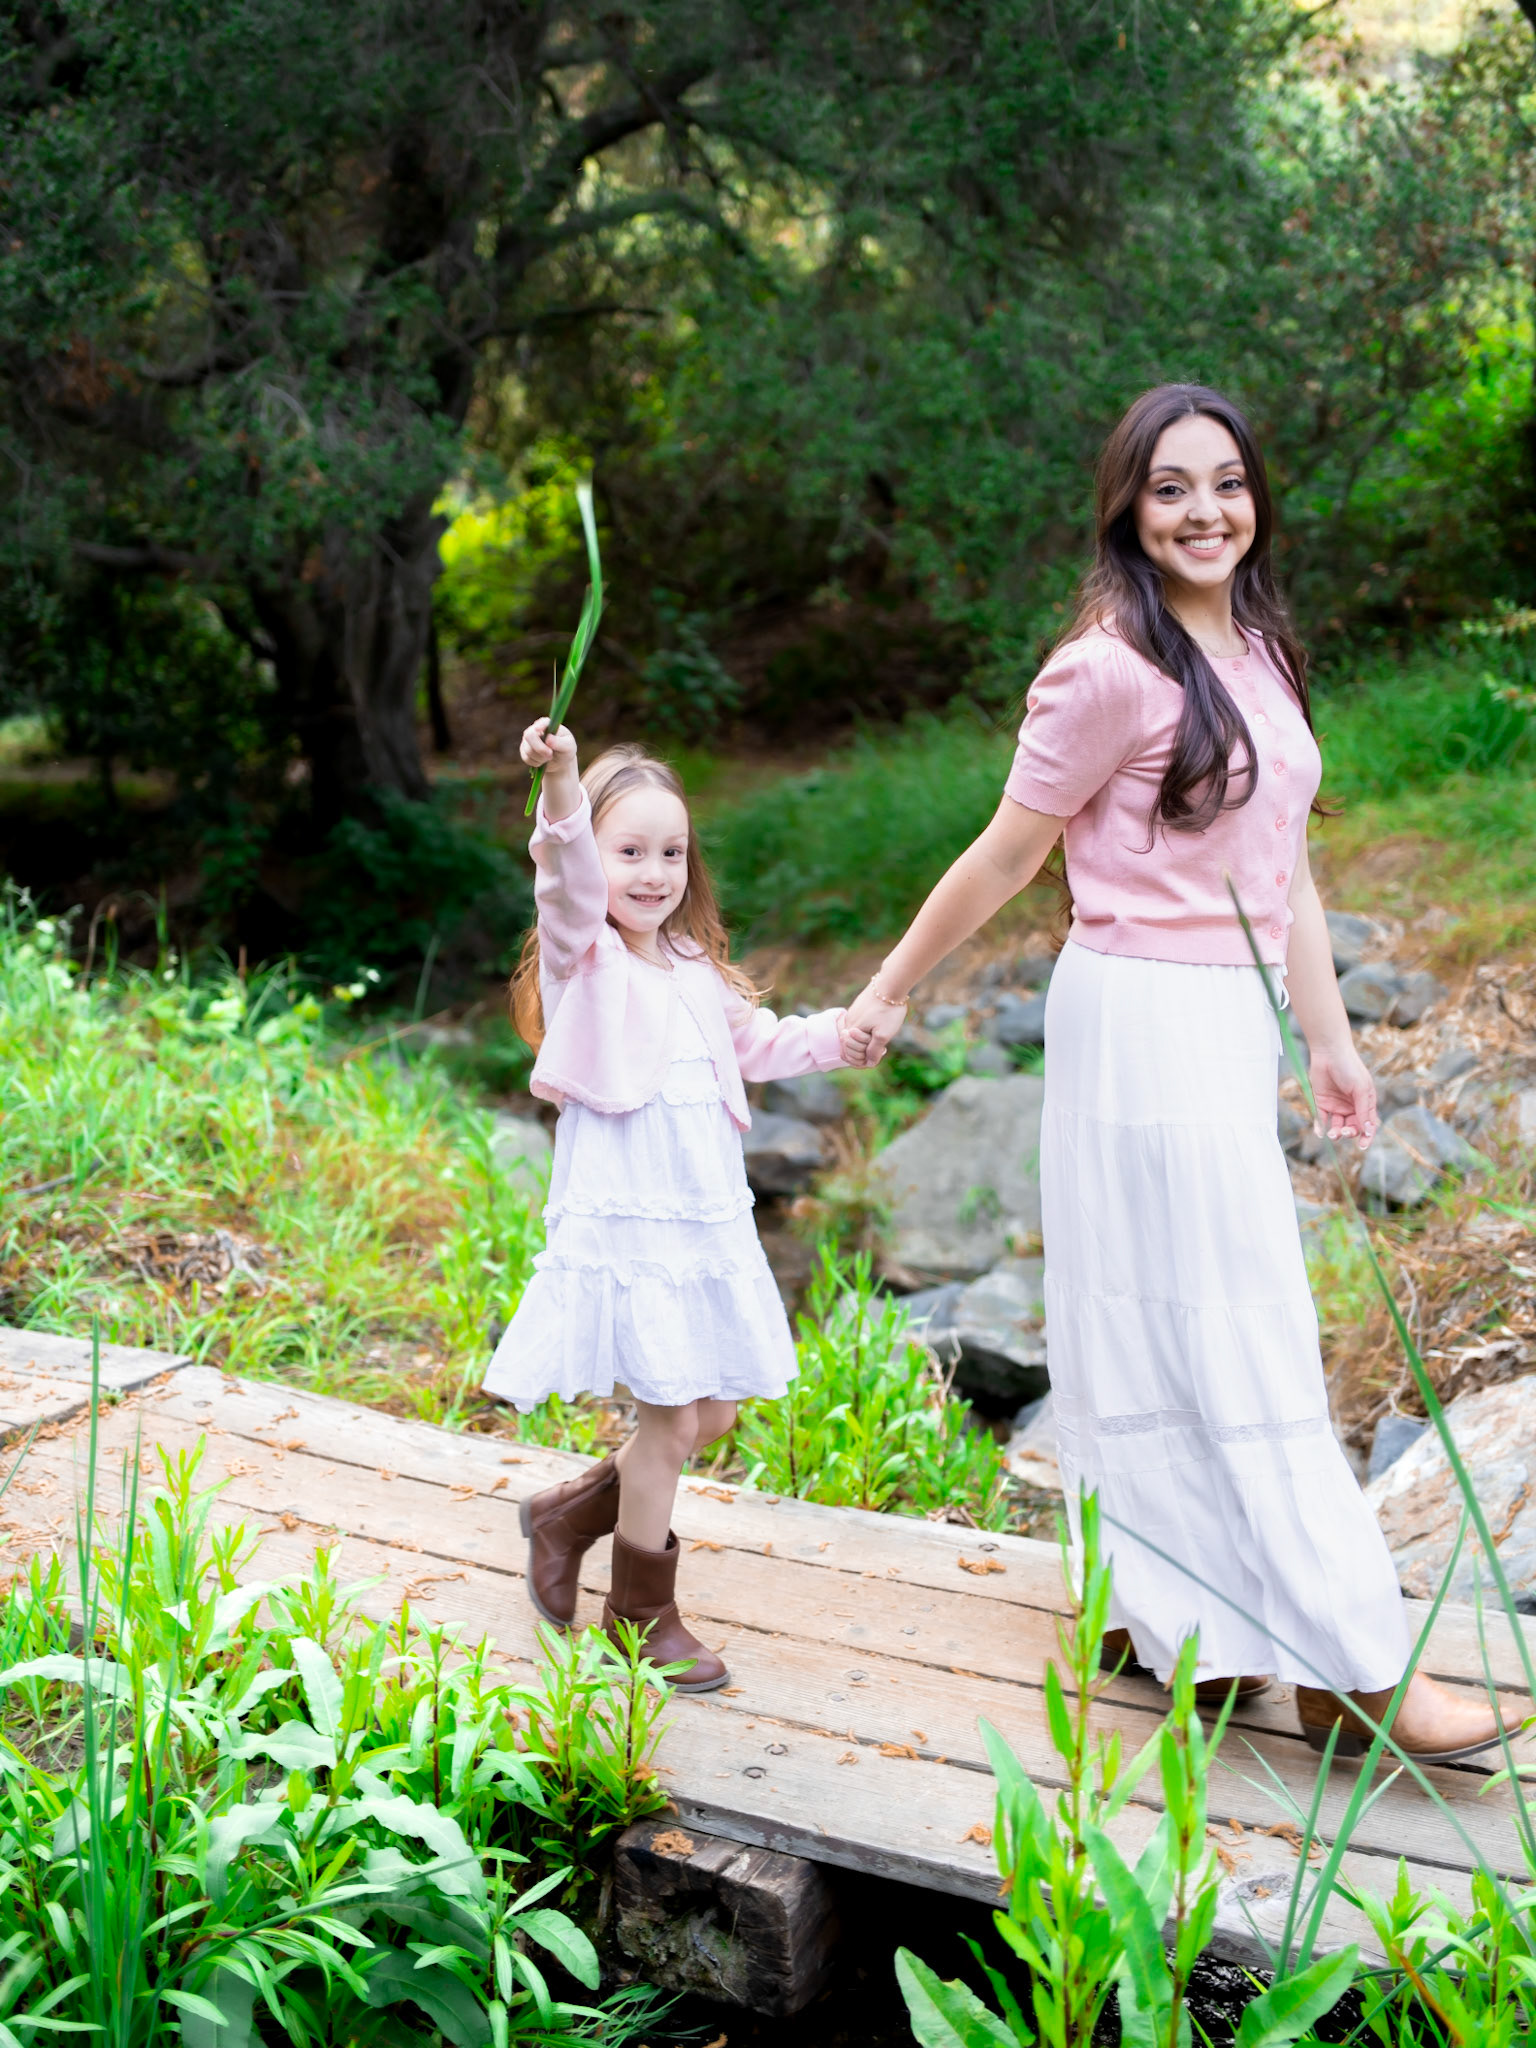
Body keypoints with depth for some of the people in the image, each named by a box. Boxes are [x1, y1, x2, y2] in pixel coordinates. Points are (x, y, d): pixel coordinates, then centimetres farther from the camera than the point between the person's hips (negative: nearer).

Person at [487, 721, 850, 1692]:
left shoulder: (696, 967, 15)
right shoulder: (585, 955, -6)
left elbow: (756, 1044, 29)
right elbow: (568, 880, -28)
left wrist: (840, 1033, 14)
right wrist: (562, 784, -45)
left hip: (708, 1219, 7)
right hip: (625, 1221, -7)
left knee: (715, 1412, 12)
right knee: (671, 1418, -2)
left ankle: (570, 1512, 33)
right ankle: (642, 1611, 19)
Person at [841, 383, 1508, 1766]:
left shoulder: (1260, 655, 12)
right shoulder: (1112, 672, -12)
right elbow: (1004, 857, -5)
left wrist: (1332, 1040, 17)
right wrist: (889, 993, 1)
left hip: (1233, 1018, 8)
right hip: (1147, 1018, -8)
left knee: (1169, 1327, 15)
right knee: (1230, 1337, -4)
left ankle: (1182, 1621, 27)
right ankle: (1352, 1668, 3)